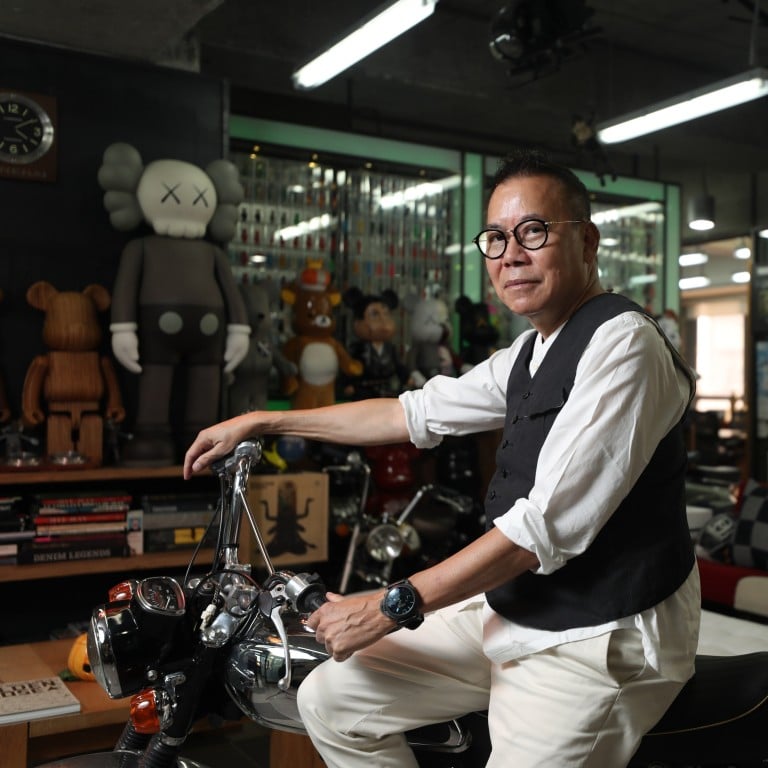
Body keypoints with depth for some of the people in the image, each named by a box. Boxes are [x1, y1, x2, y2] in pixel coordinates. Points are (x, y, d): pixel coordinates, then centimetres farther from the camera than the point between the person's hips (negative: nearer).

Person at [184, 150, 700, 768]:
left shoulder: (623, 342, -18)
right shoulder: (528, 353, 11)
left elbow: (548, 525, -23)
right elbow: (418, 412, 15)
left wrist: (393, 606, -18)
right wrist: (260, 422, 16)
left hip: (596, 644, -8)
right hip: (513, 611, 9)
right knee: (329, 701, 6)